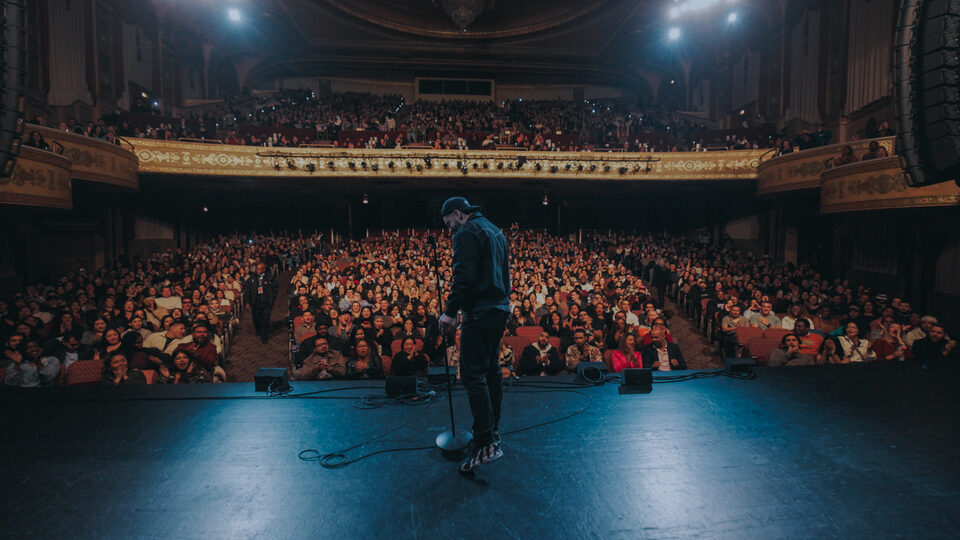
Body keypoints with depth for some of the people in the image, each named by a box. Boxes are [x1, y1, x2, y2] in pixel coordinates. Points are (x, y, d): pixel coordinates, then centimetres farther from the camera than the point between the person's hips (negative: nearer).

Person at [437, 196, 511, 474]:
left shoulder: (466, 233, -9)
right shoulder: (495, 230, 20)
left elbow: (464, 276, -20)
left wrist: (451, 311, -18)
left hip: (479, 313, -10)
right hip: (500, 308, 10)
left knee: (473, 374, -8)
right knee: (491, 369, 17)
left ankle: (486, 444, -9)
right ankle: (493, 429, 27)